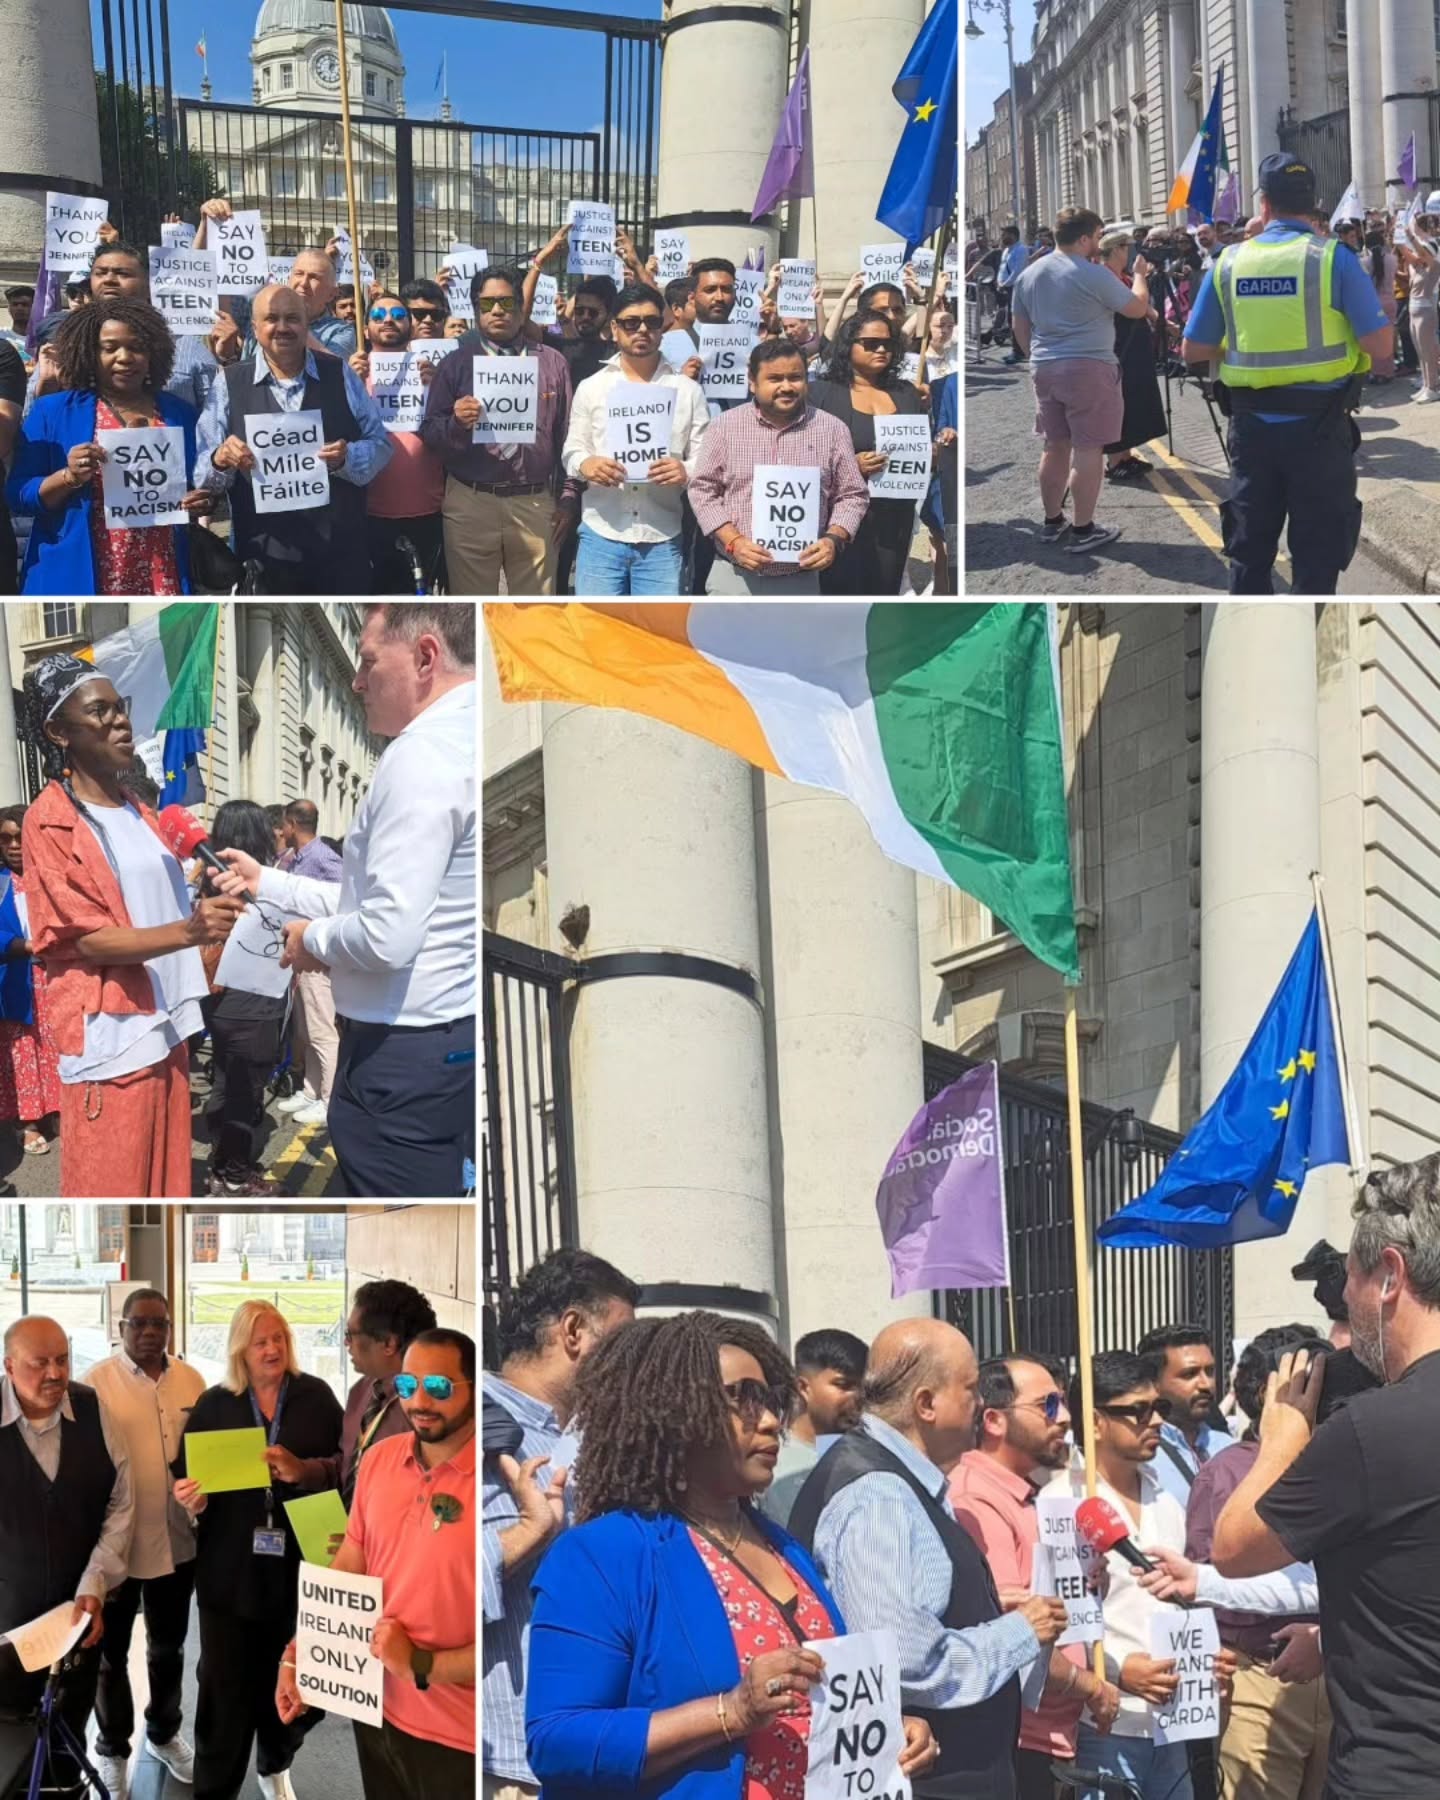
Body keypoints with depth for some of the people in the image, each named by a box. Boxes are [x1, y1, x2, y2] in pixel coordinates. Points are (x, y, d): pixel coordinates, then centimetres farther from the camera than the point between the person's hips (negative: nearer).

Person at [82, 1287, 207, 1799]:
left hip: (176, 1540, 4)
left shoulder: (190, 1381, 3)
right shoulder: (97, 1381, -12)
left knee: (168, 1646, 21)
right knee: (111, 1651, 11)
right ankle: (112, 1749, 28)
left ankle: (163, 1733, 40)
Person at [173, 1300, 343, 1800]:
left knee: (285, 1675, 15)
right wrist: (193, 1499, -19)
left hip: (297, 1562, 1)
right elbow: (187, 1473, 2)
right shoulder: (214, 1404, 3)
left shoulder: (316, 1397, 2)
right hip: (230, 1566, -1)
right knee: (225, 1682, -1)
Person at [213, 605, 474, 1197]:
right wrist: (264, 882, 22)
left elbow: (387, 936, -25)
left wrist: (315, 939, -5)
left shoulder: (423, 753, -18)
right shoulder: (465, 740, 12)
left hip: (405, 1053, -10)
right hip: (456, 1037, 10)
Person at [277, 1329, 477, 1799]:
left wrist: (422, 1667, -19)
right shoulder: (380, 1459, 0)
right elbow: (346, 1569, 11)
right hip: (376, 1709, 6)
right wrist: (296, 1656, 3)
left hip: (455, 1740, -6)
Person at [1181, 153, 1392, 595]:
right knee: (1318, 553, 4)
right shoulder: (1333, 258, -9)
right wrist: (1331, 332, 7)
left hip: (1252, 424, 3)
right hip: (1318, 426, -3)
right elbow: (1379, 345, -12)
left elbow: (1194, 350, 4)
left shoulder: (1229, 262, 0)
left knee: (1249, 549, 14)